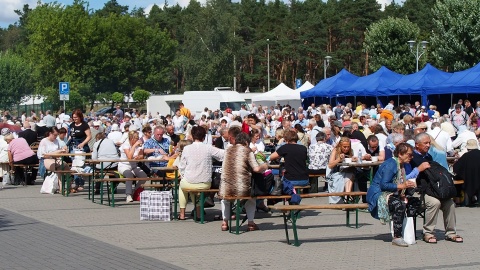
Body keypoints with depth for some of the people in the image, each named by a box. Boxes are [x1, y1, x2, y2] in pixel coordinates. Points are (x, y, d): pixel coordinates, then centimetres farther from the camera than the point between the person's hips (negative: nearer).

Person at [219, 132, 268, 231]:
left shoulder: (228, 150, 10)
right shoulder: (247, 151, -1)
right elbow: (256, 169, -10)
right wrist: (264, 167, 12)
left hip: (226, 189, 2)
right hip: (242, 189, -2)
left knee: (225, 200, 39)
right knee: (251, 197, 33)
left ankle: (225, 222, 28)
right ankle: (250, 223, 27)